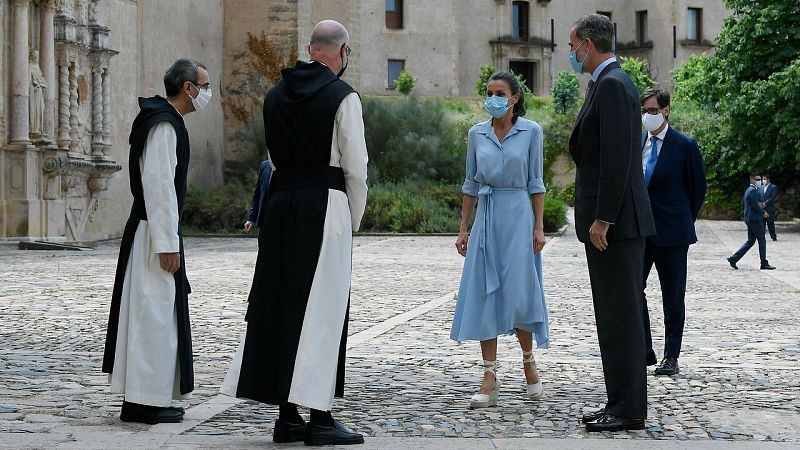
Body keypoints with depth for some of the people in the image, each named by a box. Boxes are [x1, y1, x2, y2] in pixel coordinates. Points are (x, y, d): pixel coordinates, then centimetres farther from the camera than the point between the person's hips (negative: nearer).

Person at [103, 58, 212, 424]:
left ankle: (143, 395, 20)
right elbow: (158, 184, -22)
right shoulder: (164, 125, -16)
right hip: (155, 231, -10)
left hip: (154, 231, 10)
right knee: (153, 311, -7)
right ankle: (144, 401, -3)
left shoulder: (165, 120, 16)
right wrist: (167, 244, -22)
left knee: (153, 310, 13)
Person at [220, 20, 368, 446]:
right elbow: (355, 166, -7)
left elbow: (276, 157, 15)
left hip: (280, 202, 6)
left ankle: (287, 416, 13)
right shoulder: (342, 96, -7)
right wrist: (354, 219, 6)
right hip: (325, 203, -6)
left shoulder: (276, 95, 11)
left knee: (276, 303, 8)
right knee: (321, 307, -2)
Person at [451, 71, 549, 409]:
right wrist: (463, 228, 8)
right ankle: (490, 378, 1)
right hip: (486, 216, 3)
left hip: (518, 215, -3)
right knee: (485, 294, -2)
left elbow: (535, 182, 1)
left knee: (519, 292, -4)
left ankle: (529, 362, 21)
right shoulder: (477, 134, 7)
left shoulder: (530, 131, 0)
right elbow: (471, 184, 11)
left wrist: (539, 226, -5)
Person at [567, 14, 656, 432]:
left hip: (617, 222, -11)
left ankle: (628, 409, -1)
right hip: (610, 220, 11)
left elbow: (617, 157, -21)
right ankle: (622, 401, 17)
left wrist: (602, 219, -21)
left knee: (621, 315, -6)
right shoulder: (608, 83, 18)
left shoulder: (613, 84, -14)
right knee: (614, 316, 12)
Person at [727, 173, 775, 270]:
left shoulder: (748, 190, 17)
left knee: (750, 241, 12)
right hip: (755, 219, -10)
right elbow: (755, 206, -22)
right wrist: (763, 212, -8)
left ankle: (734, 258, 7)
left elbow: (743, 205, 23)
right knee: (762, 241, -3)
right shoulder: (753, 191, -14)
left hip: (749, 219, 10)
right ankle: (764, 264, 2)